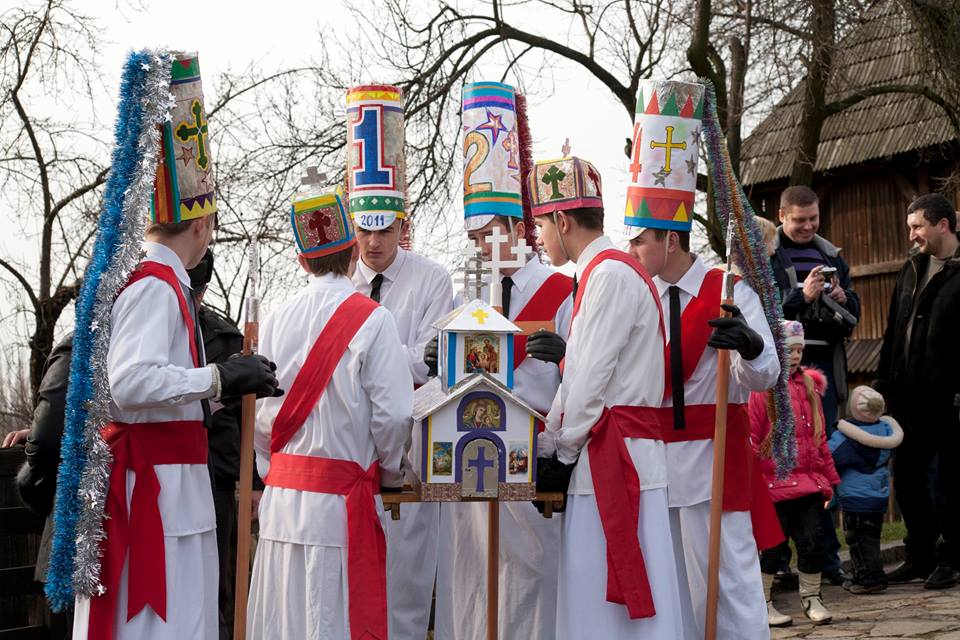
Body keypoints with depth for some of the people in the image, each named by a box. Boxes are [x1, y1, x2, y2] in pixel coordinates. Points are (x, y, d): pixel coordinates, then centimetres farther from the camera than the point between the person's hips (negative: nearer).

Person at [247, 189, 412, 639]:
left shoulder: (275, 320, 5)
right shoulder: (371, 320, -8)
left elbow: (259, 415, 9)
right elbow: (394, 414, -10)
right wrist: (392, 475, 8)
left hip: (281, 495, 5)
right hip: (341, 496, -5)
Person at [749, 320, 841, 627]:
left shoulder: (809, 385, 10)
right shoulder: (762, 389, -8)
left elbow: (819, 437, 16)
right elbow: (751, 440, -8)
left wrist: (829, 477, 17)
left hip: (809, 482, 5)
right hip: (775, 484, -5)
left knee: (813, 541, 3)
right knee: (774, 545, 3)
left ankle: (811, 597, 21)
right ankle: (762, 602, 18)